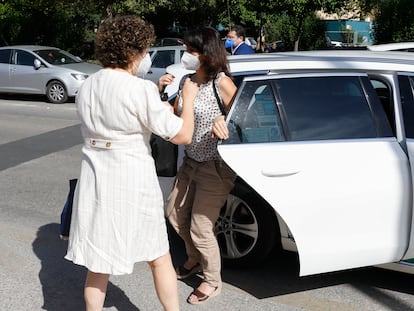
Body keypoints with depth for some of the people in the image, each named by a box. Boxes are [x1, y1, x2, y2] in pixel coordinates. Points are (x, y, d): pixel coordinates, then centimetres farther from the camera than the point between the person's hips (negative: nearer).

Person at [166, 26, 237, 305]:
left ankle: (213, 282, 24)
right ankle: (195, 260, 45)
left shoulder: (222, 83, -17)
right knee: (175, 214, 19)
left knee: (200, 229, -1)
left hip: (215, 167, -8)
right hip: (190, 162, 8)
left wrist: (223, 119, -31)